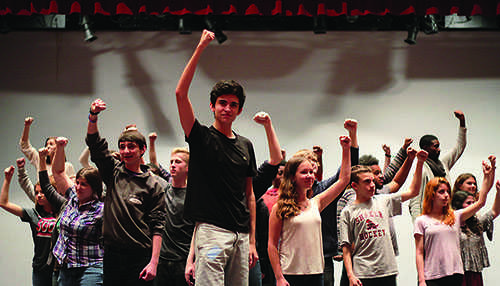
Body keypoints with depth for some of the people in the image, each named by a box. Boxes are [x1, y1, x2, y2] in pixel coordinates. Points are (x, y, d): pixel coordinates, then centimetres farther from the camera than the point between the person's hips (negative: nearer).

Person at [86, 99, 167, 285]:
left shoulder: (154, 184, 1)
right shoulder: (113, 173, 11)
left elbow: (157, 226, -4)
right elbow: (94, 143, 2)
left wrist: (154, 262, -12)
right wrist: (93, 116, -15)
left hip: (140, 256, -3)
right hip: (112, 254, 3)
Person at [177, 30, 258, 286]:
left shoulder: (245, 146, 16)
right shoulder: (201, 137, 2)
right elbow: (180, 94, -11)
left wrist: (252, 240, 11)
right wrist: (200, 49, -14)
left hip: (241, 234, 6)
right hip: (211, 231, -5)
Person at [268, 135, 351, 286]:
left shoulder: (316, 203, 11)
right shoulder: (280, 208, -2)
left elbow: (343, 180, 13)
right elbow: (272, 245, -4)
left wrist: (346, 149, 10)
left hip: (315, 273, 4)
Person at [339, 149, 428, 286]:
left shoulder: (383, 201, 12)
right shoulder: (348, 212, 3)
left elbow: (413, 191, 13)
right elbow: (346, 248, 0)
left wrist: (420, 163, 6)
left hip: (388, 271, 3)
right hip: (363, 275, -3)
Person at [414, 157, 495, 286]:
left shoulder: (455, 217, 12)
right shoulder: (421, 221, 3)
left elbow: (480, 202, 8)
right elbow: (419, 253, 1)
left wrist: (488, 176, 4)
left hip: (455, 275, 3)